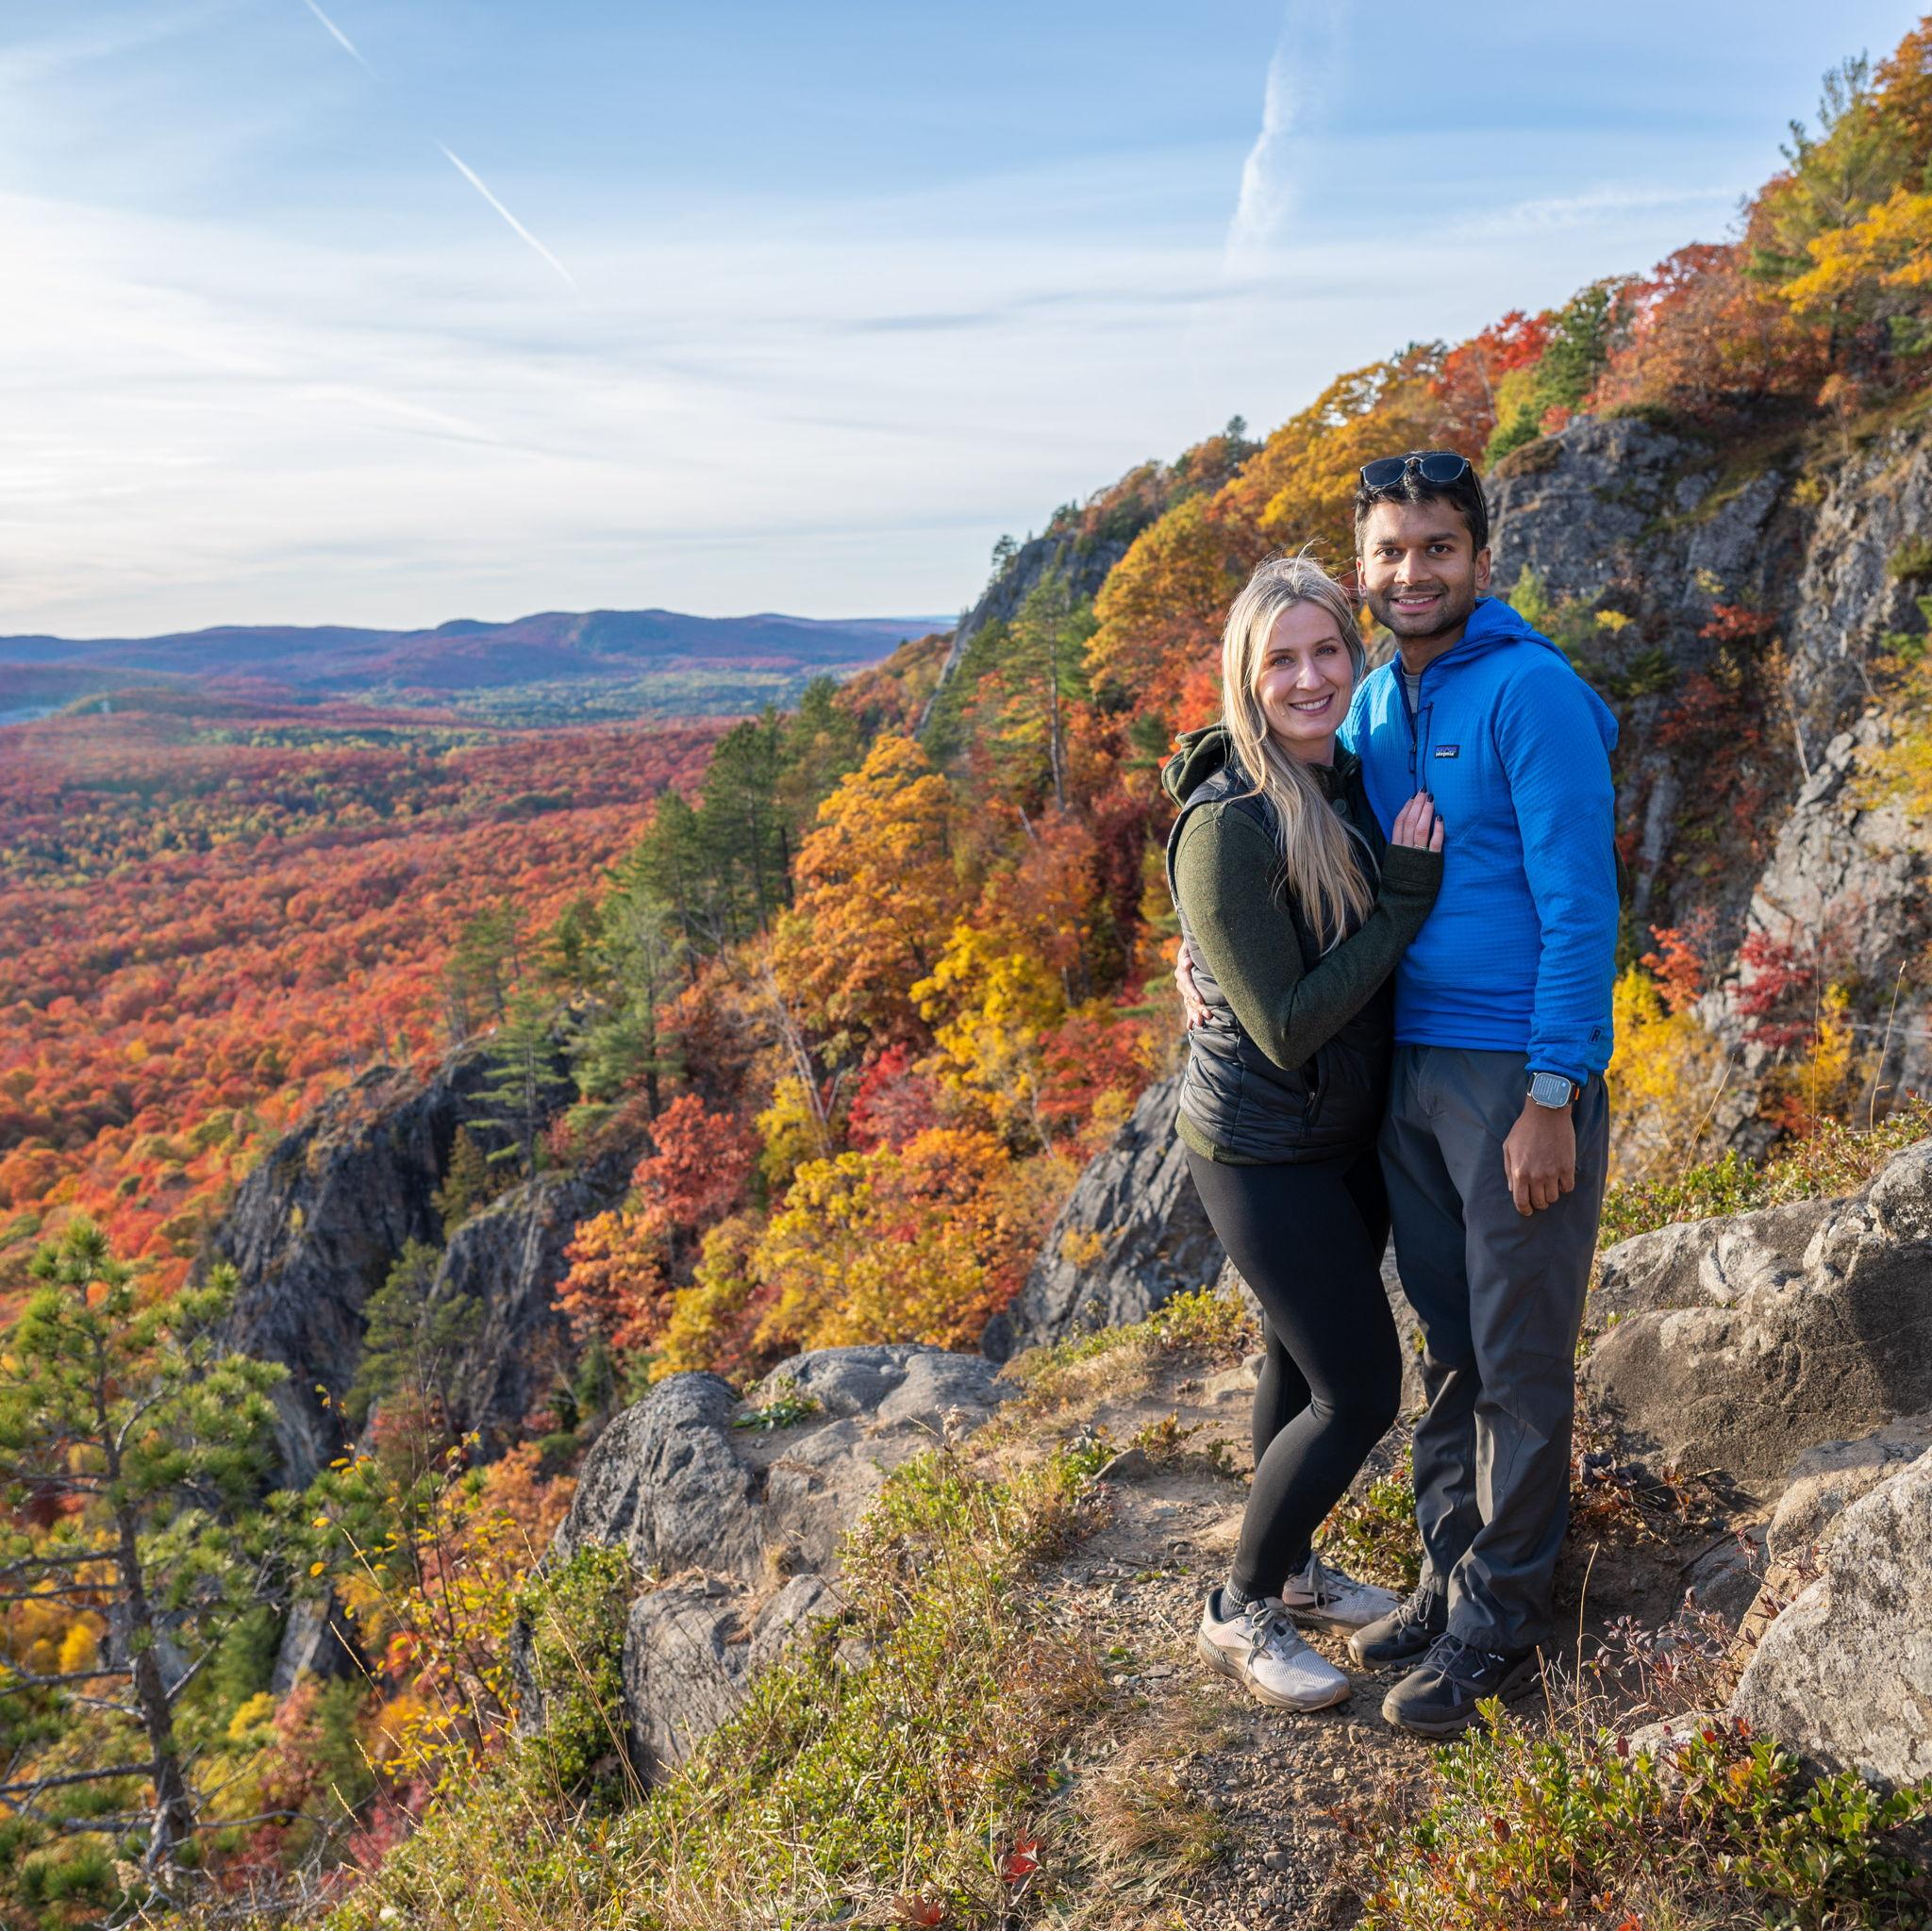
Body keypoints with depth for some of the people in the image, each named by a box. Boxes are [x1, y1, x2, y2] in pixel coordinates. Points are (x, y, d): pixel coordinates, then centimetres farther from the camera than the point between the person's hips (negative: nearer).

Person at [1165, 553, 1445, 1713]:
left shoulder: (1355, 787, 1)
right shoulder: (1226, 829, -24)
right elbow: (1288, 1029, -24)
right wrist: (1405, 902, -23)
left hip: (1351, 1131, 8)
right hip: (1264, 1149, -8)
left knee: (1308, 1361, 21)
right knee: (1362, 1390, -2)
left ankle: (1293, 1569, 43)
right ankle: (1242, 1615, 19)